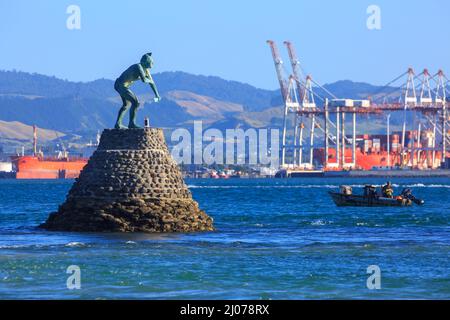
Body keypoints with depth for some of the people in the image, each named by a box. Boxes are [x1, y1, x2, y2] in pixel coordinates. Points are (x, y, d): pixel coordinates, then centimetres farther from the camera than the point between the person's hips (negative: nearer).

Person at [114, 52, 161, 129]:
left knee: (127, 104, 25)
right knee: (135, 102, -15)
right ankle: (132, 123, -12)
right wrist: (149, 80, -13)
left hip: (122, 85, 10)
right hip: (121, 85, -10)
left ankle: (118, 124, 30)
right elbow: (144, 80, -35)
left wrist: (157, 94, 14)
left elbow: (151, 82, 14)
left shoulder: (146, 69, 6)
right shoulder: (138, 67, -23)